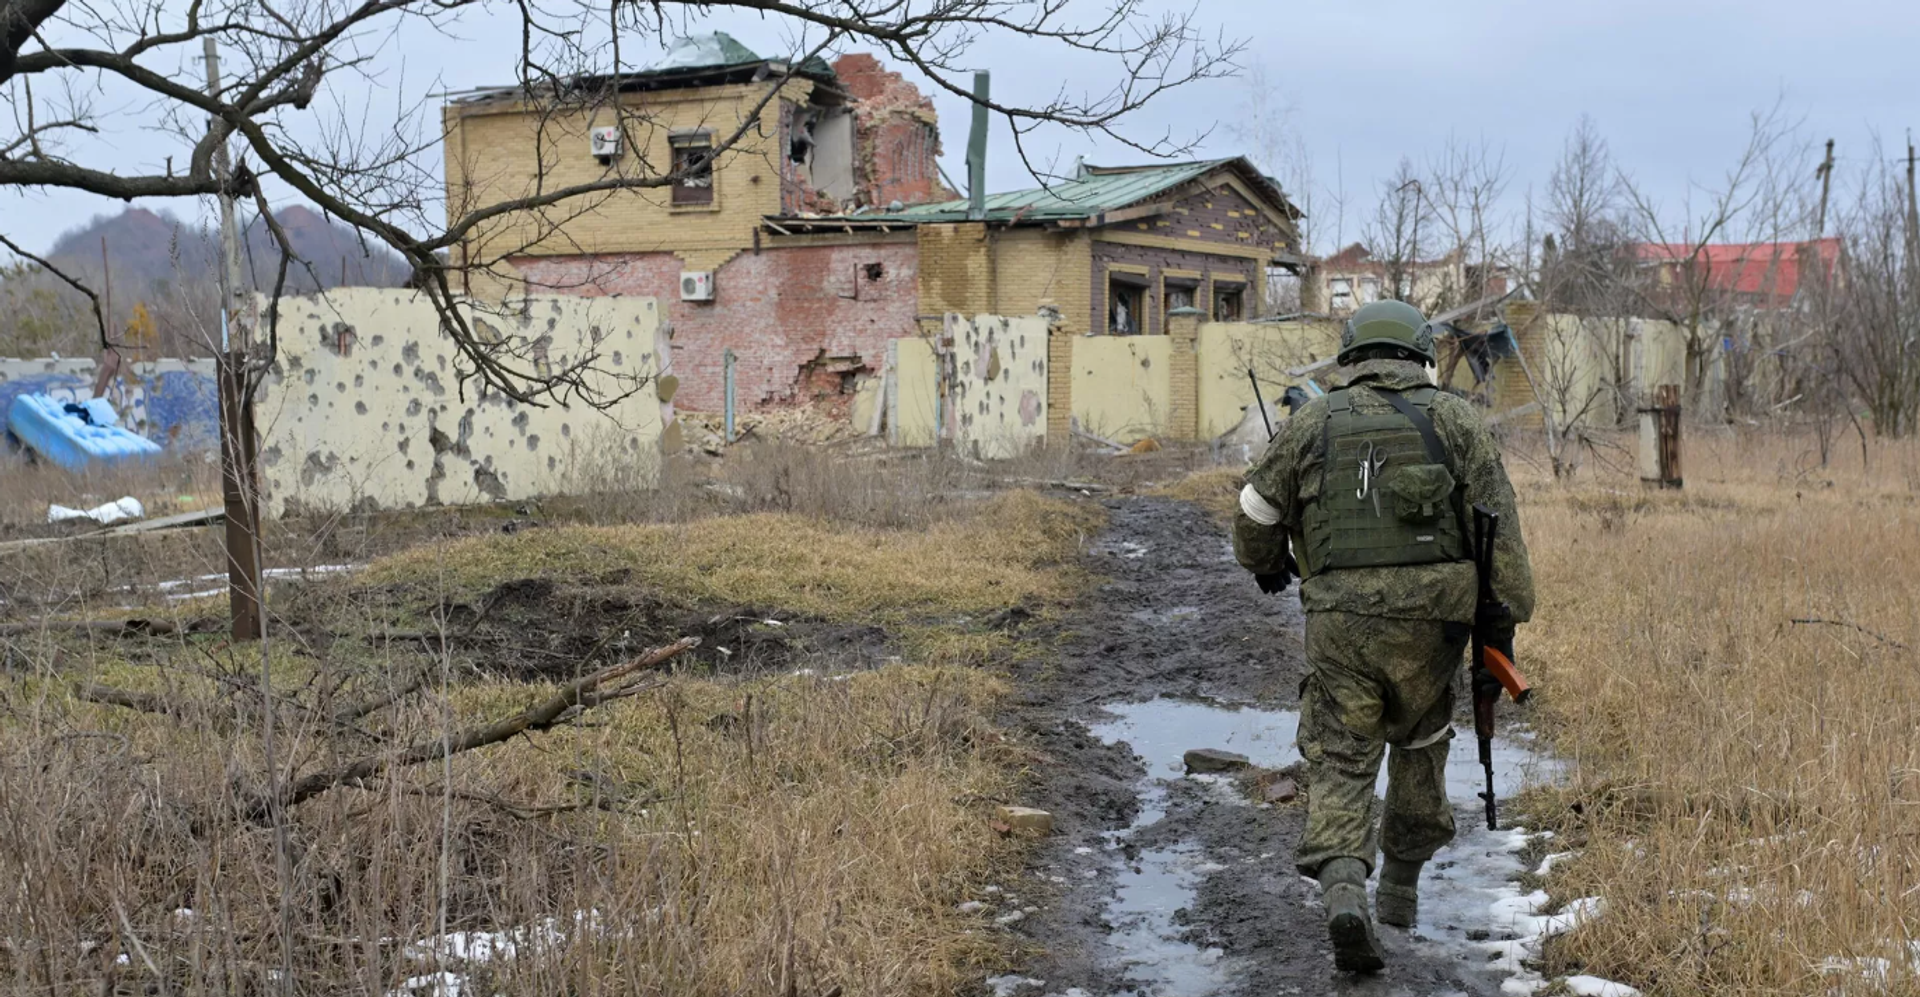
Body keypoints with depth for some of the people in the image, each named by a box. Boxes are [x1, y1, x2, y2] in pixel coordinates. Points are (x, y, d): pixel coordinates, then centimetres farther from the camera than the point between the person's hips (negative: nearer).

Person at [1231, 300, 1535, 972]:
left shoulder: (1310, 424, 9)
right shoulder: (1454, 419, 7)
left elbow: (1256, 514, 14)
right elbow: (1498, 529, -1)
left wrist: (1266, 565, 35)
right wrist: (1503, 622, 1)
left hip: (1339, 620, 0)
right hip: (1428, 620, 0)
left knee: (1339, 763, 4)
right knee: (1419, 747, 22)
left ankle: (1343, 888, -18)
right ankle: (1400, 884, 31)